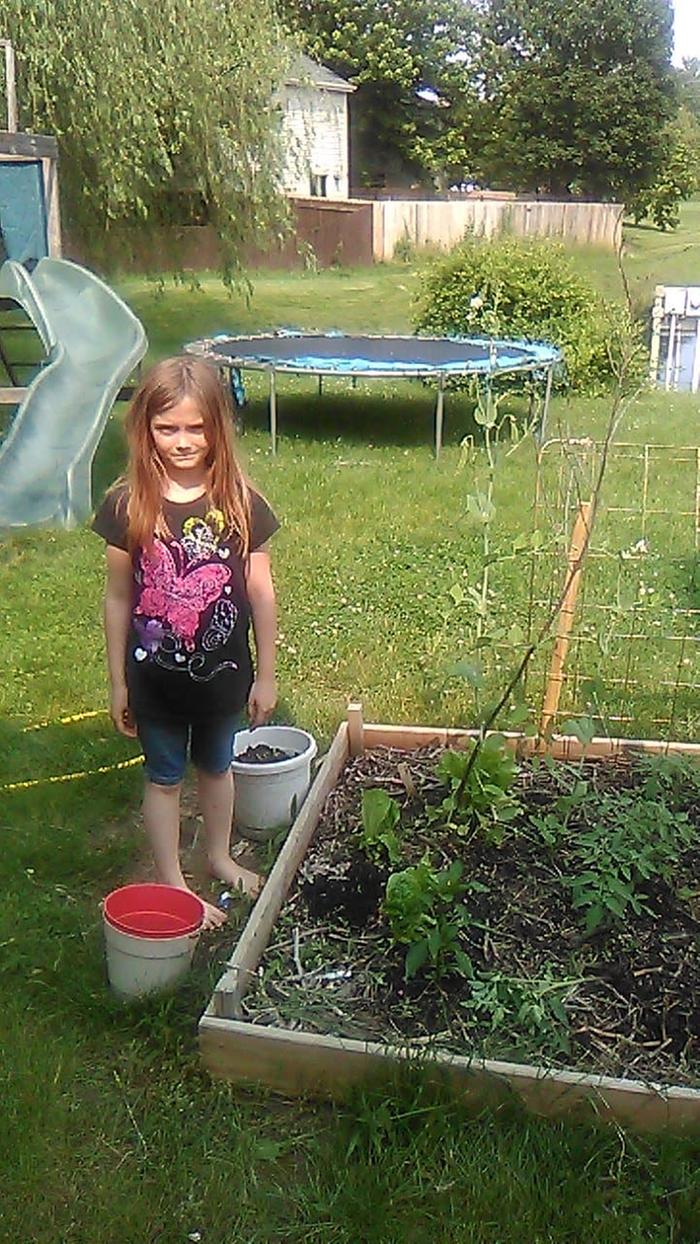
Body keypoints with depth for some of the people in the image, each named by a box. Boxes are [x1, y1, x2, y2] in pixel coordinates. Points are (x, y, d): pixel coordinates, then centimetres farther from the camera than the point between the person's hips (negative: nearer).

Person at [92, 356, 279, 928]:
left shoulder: (241, 503, -11)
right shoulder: (127, 505, -12)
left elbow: (261, 592, -4)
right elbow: (118, 598, -5)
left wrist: (265, 675, -1)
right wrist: (118, 682, -1)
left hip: (223, 672, 1)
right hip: (155, 675, -1)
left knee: (217, 766, 22)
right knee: (164, 776, 16)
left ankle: (220, 856, 46)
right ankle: (173, 884, 32)